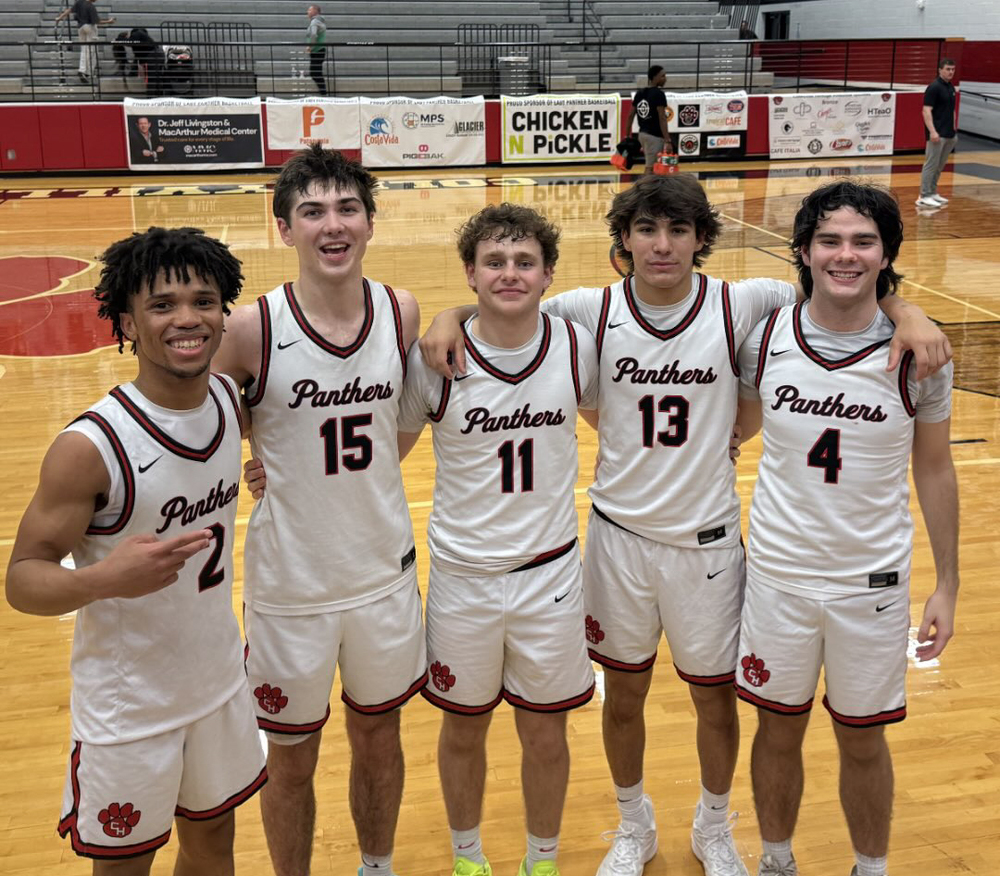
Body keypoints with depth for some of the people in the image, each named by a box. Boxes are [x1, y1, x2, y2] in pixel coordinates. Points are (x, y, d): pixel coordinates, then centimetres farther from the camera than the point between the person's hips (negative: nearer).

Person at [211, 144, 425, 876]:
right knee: (291, 761, 15)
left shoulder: (403, 313, -7)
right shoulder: (252, 328, -18)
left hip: (384, 569, 3)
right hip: (290, 583, -3)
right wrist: (264, 459, -14)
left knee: (379, 739, 22)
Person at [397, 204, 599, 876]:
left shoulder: (578, 347, -8)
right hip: (463, 573, -1)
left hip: (551, 569, 1)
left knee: (546, 729, 14)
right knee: (464, 727, 17)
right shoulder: (435, 359, -13)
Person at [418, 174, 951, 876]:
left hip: (708, 540, 0)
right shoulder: (593, 311, -9)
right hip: (620, 534, 1)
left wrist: (906, 312, -21)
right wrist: (450, 319, -18)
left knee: (716, 698, 15)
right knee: (623, 694, 16)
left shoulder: (739, 306, -10)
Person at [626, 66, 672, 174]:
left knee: (652, 166, 19)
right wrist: (668, 141, -21)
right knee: (650, 168, -6)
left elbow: (631, 115, 11)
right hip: (655, 136, -8)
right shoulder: (659, 94, -13)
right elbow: (662, 119, -19)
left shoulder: (639, 93, 10)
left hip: (643, 134, 8)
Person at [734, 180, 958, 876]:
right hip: (778, 574, 1)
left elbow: (935, 470, 0)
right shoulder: (765, 338, -8)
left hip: (874, 579, -1)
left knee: (863, 742, 14)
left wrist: (948, 585, 1)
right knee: (779, 731, 16)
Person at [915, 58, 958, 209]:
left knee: (940, 166, 12)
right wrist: (932, 131, -24)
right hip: (937, 134, -8)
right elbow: (926, 111, -17)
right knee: (931, 164, -7)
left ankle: (932, 193, 20)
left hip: (949, 134, 8)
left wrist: (954, 130, 19)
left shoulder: (951, 88, 14)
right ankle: (924, 197, -5)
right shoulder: (934, 87, -11)